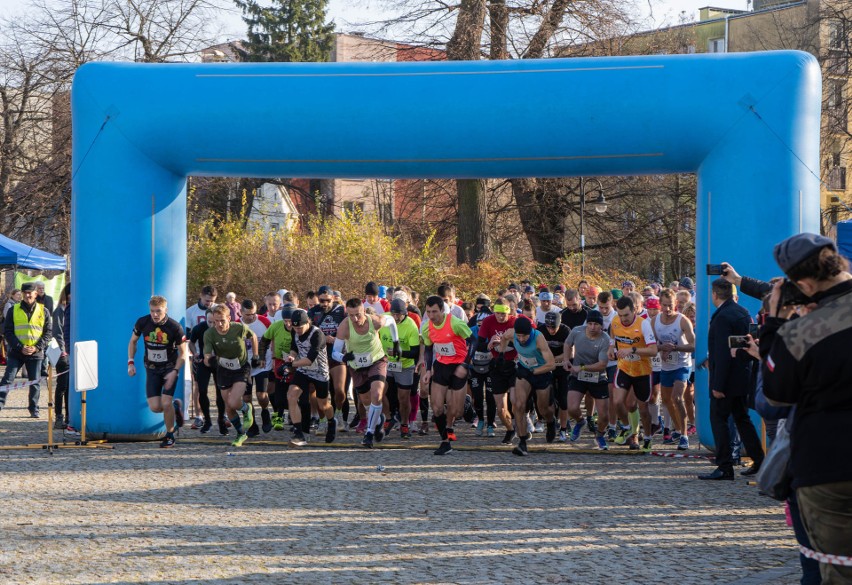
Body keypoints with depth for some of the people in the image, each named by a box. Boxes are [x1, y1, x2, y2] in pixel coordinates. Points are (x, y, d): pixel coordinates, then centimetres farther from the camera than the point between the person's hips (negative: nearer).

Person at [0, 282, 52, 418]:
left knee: (35, 382, 5)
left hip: (36, 354, 0)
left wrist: (37, 347, -11)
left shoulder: (43, 311, 4)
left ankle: (34, 409, 15)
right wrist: (20, 347, -13)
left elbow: (49, 333, 3)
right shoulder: (13, 310, 2)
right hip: (16, 353, 0)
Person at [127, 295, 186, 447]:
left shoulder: (175, 327, -17)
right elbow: (133, 341, 8)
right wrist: (131, 362, -2)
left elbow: (182, 352, -8)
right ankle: (175, 407, 27)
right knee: (155, 407, -8)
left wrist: (174, 372, -19)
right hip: (152, 369, 3)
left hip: (170, 368, -3)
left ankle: (170, 435, 9)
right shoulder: (142, 322, -10)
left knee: (166, 403, -15)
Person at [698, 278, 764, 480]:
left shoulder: (722, 317, -19)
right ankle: (759, 460, 22)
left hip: (727, 380, -9)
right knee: (742, 418, 18)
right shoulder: (744, 313, 9)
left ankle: (724, 467, -3)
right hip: (744, 377, 9)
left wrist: (718, 385, -20)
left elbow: (723, 353, -22)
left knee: (718, 419, -3)